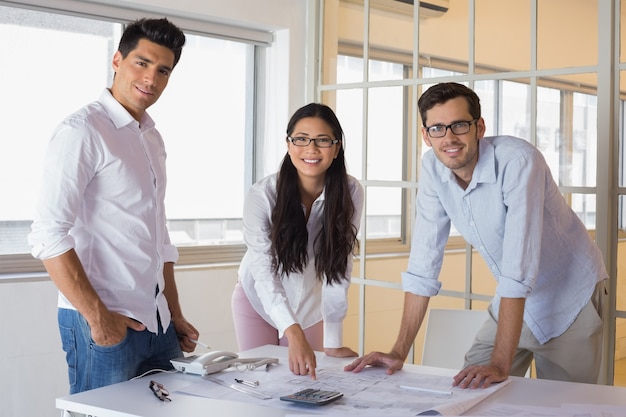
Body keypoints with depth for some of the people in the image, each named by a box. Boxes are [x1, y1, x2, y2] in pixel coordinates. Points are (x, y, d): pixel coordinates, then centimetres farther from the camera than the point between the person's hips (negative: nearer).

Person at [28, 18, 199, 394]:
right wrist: (98, 316, -17)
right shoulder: (82, 131, -10)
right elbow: (48, 235, -18)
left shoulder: (153, 140, 15)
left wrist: (175, 314, 17)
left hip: (156, 322, 7)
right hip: (103, 323, -7)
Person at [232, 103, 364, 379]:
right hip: (259, 299, -1)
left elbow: (338, 267, -18)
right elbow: (265, 274, -33)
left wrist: (332, 342, -21)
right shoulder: (261, 196, -27)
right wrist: (293, 333, -48)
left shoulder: (349, 192, -22)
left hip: (310, 303, 2)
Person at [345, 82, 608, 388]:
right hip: (514, 300, 5)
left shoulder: (518, 161, -29)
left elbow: (519, 267, -34)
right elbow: (423, 262, -8)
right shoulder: (432, 168, -11)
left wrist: (500, 363, -36)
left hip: (569, 299, -5)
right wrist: (399, 351, -12)